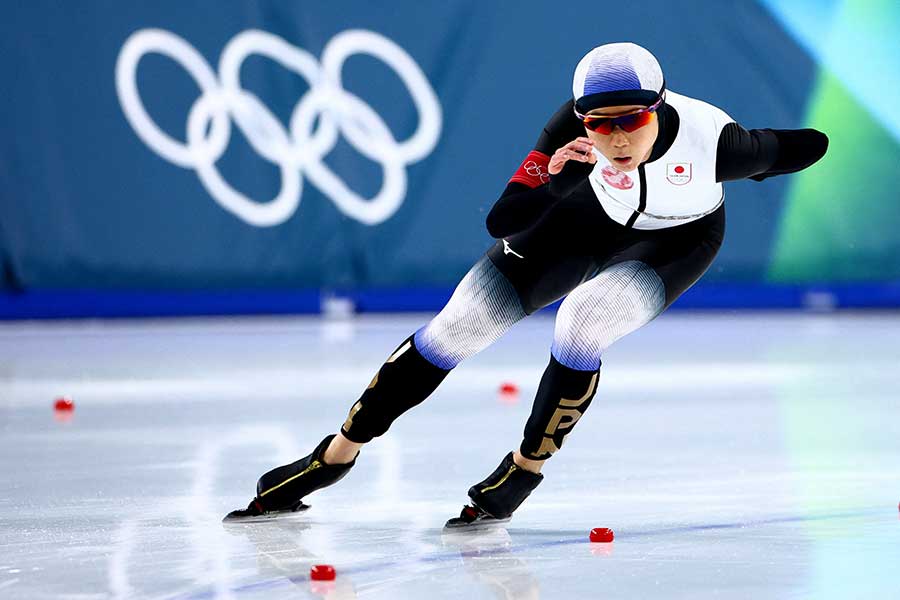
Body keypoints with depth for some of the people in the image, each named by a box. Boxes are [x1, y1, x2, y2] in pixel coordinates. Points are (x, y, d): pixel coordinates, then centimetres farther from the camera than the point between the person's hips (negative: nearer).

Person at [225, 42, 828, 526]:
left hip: (678, 239, -2)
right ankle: (337, 455, 9)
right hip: (588, 218, 2)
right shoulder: (576, 129, -34)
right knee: (460, 326, -4)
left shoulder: (711, 138, -38)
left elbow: (807, 147, -19)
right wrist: (547, 170, -52)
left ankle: (526, 468, -5)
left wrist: (749, 167, -2)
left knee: (583, 322, -30)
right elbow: (501, 222, -36)